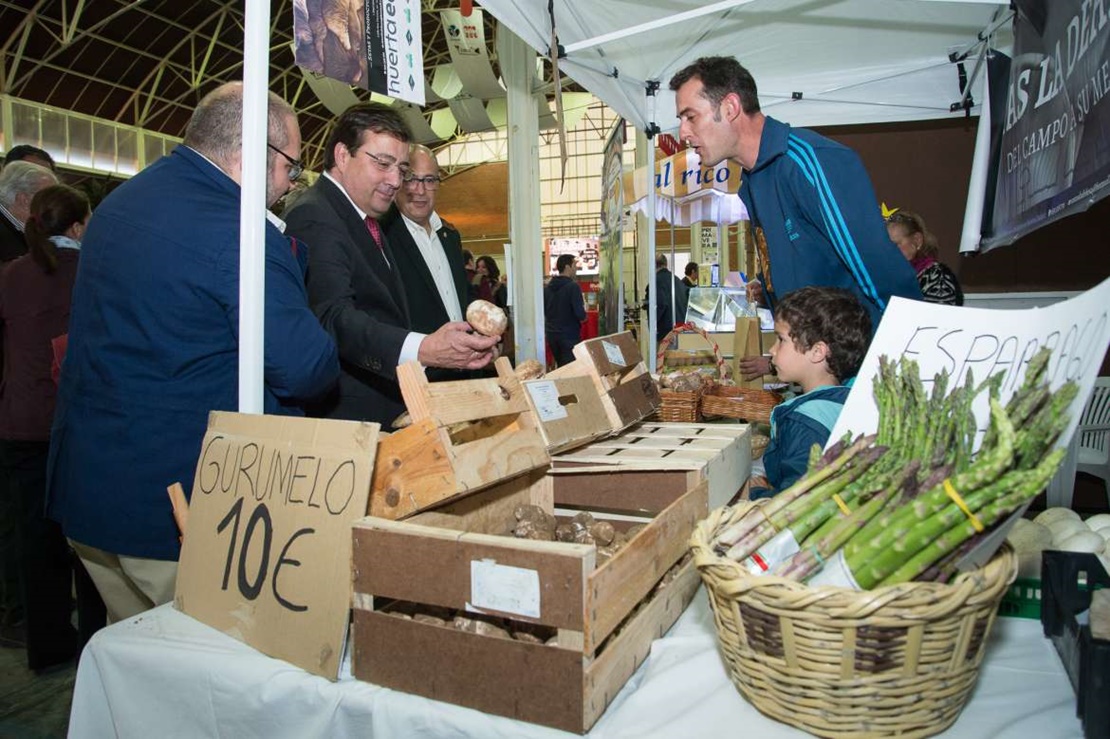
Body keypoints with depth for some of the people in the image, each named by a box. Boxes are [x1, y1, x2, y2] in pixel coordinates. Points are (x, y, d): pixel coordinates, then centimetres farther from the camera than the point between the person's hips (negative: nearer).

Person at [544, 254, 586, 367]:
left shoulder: (547, 287, 6)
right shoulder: (573, 286, -14)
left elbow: (544, 311, 15)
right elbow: (580, 315, -19)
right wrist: (583, 314, 2)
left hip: (551, 334, 7)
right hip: (570, 335, -7)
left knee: (560, 368, 17)